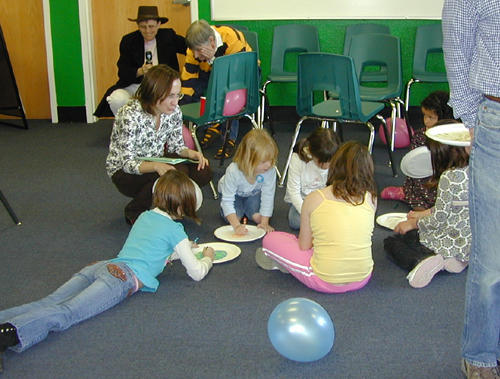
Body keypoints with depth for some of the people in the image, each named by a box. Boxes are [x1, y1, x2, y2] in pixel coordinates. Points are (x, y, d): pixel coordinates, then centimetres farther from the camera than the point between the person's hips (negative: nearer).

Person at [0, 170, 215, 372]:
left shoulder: (144, 217, 31)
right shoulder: (175, 230, 10)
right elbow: (196, 273, 16)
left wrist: (182, 249, 56)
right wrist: (208, 258, 37)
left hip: (102, 265, 7)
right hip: (124, 277, -7)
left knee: (50, 303, -15)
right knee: (64, 313, -27)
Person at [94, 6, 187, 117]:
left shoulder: (169, 36, 7)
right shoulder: (128, 41, 5)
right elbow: (123, 72, 0)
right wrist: (140, 71, -21)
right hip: (134, 86, 1)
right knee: (117, 100, -30)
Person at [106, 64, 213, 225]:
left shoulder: (174, 111, -9)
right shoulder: (130, 115, -27)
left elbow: (175, 145, 3)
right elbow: (127, 163, -26)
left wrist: (190, 153, -20)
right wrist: (156, 166, -44)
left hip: (156, 162, 6)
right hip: (124, 173, -6)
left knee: (203, 172, -15)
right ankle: (134, 212, -8)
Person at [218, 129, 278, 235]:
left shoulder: (270, 170, -36)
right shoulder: (233, 172, -40)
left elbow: (268, 196, -26)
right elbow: (227, 201, -35)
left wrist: (264, 222, -27)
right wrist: (237, 226, -44)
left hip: (254, 194, 2)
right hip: (235, 194, -2)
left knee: (258, 217, -19)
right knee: (233, 217, -22)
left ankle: (246, 209, 16)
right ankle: (240, 208, 14)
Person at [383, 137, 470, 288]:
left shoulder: (449, 177, -23)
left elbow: (439, 219, -18)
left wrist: (413, 223, -1)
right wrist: (423, 214, 21)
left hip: (451, 240, -8)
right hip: (470, 241, 8)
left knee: (391, 242, 5)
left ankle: (422, 260, -22)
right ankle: (446, 258, 4)